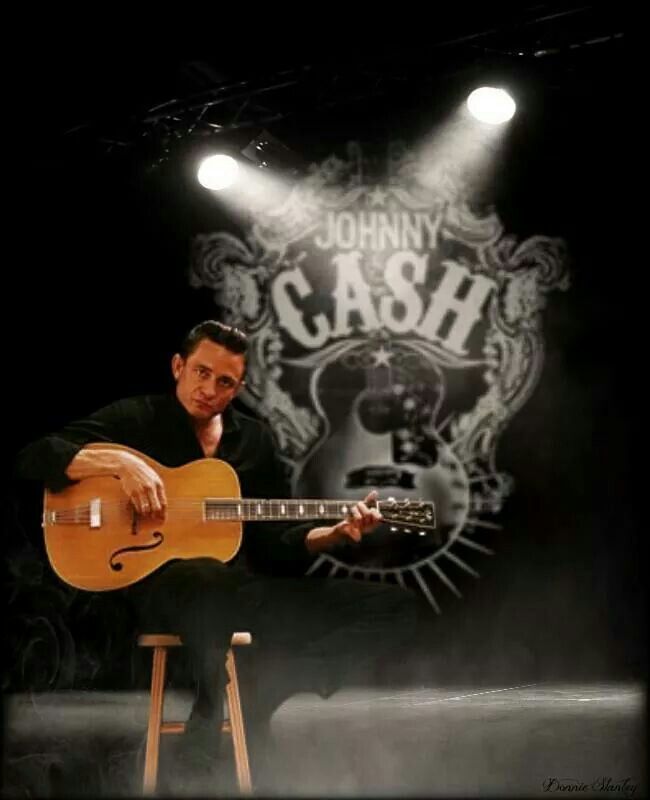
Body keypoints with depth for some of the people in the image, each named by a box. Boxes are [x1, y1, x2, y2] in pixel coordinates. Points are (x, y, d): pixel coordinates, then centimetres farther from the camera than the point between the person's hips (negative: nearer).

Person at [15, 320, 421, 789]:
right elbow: (35, 457, -6)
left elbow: (274, 544, 15)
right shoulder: (136, 419, 4)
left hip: (245, 587, 5)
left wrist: (339, 534, -3)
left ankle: (259, 706, -8)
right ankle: (208, 729, -20)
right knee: (211, 583, -46)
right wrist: (121, 462, -20)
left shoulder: (255, 439, 17)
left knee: (398, 609, -7)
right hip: (161, 584, -5)